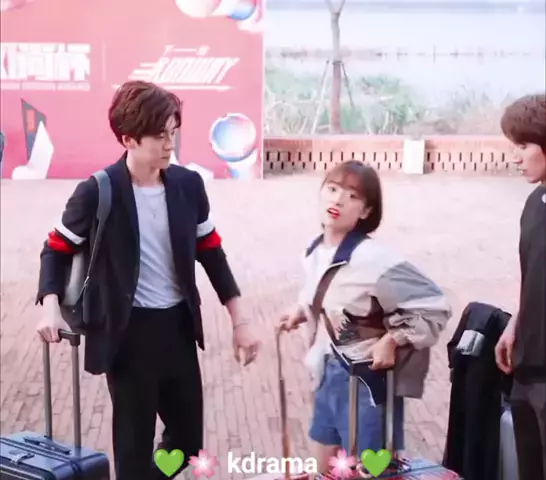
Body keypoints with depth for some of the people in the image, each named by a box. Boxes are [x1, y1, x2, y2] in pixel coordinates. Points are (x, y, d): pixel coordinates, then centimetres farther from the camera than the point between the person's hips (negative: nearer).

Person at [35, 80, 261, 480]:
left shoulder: (188, 184, -2)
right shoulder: (98, 192, -14)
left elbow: (211, 252, 7)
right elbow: (57, 249, -3)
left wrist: (240, 320, 5)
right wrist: (51, 306, -22)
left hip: (178, 326, 4)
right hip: (128, 332, -4)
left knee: (188, 438, 14)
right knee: (135, 442, 7)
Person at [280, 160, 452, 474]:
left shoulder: (375, 259, -25)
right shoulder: (318, 250, -2)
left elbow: (435, 307, -20)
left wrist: (392, 340, -20)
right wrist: (301, 311, 4)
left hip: (368, 377, -8)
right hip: (330, 371, 8)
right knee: (325, 467, 21)